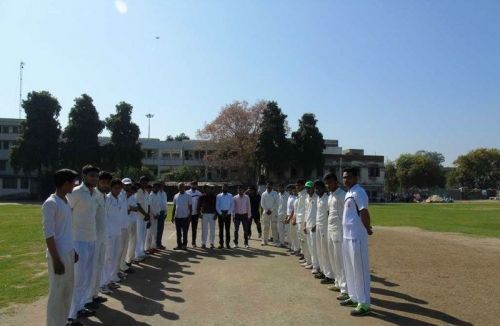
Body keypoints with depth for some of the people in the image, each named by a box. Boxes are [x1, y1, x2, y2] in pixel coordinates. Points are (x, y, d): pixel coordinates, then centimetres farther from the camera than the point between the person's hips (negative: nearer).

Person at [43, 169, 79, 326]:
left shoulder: (66, 201, 10)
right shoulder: (51, 203, -16)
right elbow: (48, 234, -18)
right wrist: (56, 259, -18)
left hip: (69, 253, 8)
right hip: (59, 254, -8)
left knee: (68, 290, 17)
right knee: (57, 292, 3)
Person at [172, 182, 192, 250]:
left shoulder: (188, 196, -2)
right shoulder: (176, 196, 8)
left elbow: (190, 207, -1)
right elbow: (174, 207, 12)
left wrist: (190, 216, -7)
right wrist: (172, 216, 8)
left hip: (185, 217, -3)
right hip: (177, 217, 4)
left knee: (185, 232, 2)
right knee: (178, 232, 9)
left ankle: (184, 245, 10)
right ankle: (179, 245, 17)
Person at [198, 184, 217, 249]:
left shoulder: (214, 197, 4)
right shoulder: (202, 197, 4)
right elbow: (199, 205, 7)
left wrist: (216, 214, -4)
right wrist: (199, 213, -3)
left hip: (212, 214, 1)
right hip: (204, 214, 0)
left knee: (212, 230, 5)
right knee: (204, 229, -1)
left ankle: (212, 243, 14)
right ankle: (203, 243, 6)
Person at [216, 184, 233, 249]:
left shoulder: (230, 196, 6)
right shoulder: (218, 196, 5)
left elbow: (232, 205, 3)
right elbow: (217, 206, 2)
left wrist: (228, 213, -8)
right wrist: (220, 213, -8)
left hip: (228, 214, 0)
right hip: (220, 213, 0)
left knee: (227, 229, 2)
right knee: (221, 229, 2)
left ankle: (227, 243, 8)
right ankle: (221, 243, 7)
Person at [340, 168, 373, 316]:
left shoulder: (358, 192, -15)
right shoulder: (348, 193, 15)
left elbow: (364, 213, -22)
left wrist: (367, 229, -11)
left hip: (357, 237, -10)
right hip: (347, 236, 10)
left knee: (360, 270, -2)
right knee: (350, 269, 18)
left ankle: (364, 304, 7)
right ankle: (354, 297, 31)